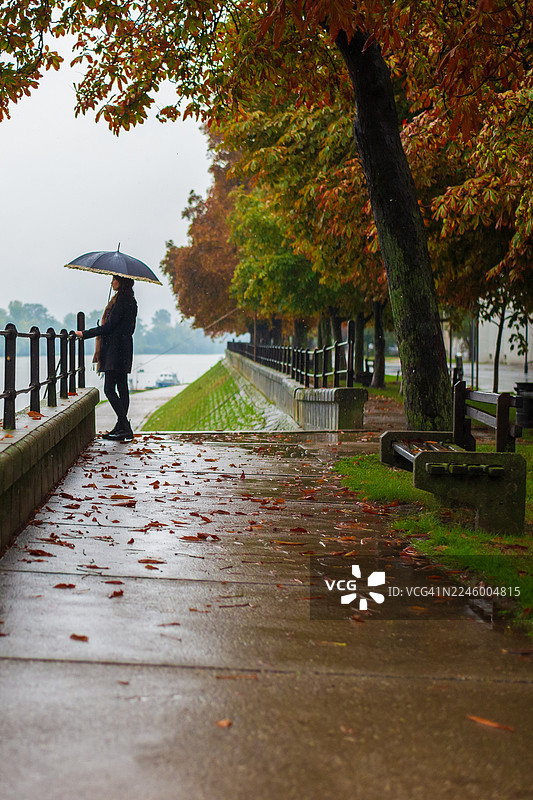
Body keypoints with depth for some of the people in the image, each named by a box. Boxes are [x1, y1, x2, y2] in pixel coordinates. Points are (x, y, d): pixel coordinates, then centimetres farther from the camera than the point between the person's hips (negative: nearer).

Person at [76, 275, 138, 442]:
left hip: (115, 350, -10)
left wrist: (84, 334, -9)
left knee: (109, 389, -11)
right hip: (124, 348, 10)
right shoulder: (131, 301, 16)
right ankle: (121, 427, 11)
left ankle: (125, 428, -14)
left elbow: (109, 326, -17)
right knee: (122, 388, 9)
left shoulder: (121, 301, -14)